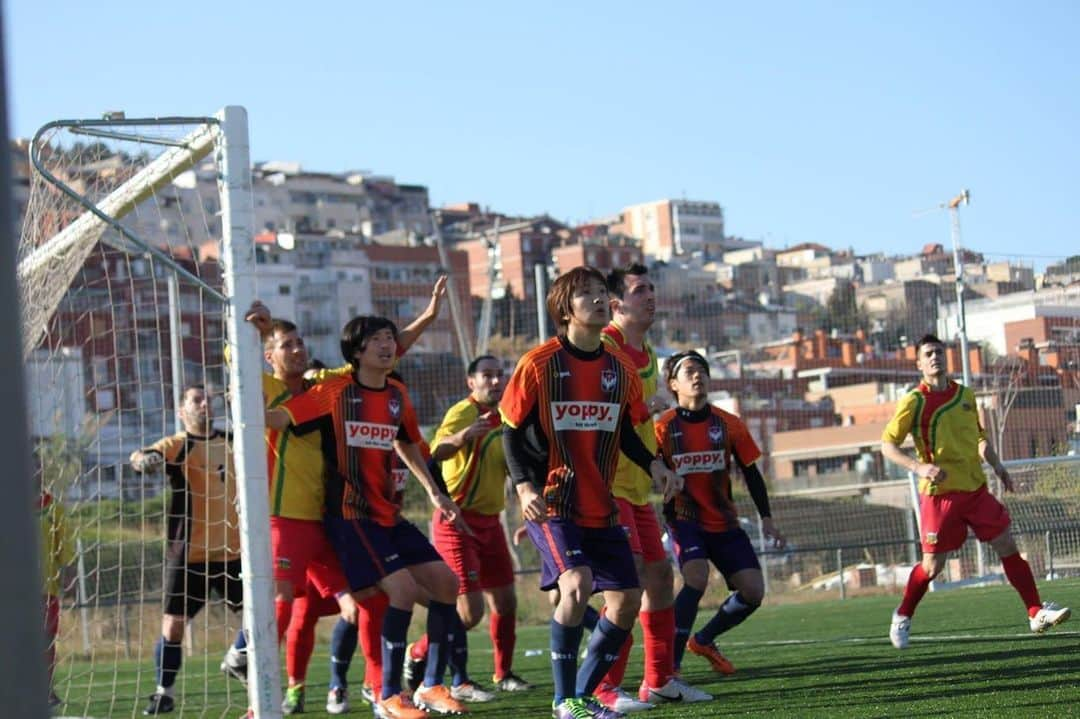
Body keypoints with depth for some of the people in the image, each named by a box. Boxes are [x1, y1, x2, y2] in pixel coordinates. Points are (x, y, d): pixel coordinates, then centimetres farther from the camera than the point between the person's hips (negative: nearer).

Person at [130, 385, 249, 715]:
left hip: (232, 551, 5)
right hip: (188, 554, -4)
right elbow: (140, 458, -26)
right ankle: (163, 692, 11)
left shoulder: (230, 442, 10)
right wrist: (144, 459, -48)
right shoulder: (176, 446, -6)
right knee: (173, 626, -4)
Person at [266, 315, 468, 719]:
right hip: (350, 516, -7)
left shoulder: (397, 396, 9)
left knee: (446, 582, 4)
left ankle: (431, 686, 16)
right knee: (404, 588, -21)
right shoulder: (335, 392, -9)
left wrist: (433, 493, 24)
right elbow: (278, 418, -17)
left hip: (389, 515, 7)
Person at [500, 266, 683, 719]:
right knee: (576, 582, -25)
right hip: (551, 505, -6)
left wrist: (653, 466, 0)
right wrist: (524, 487, -19)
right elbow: (512, 432, -5)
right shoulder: (539, 364, -9)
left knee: (627, 599, 2)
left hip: (601, 508, 6)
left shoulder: (620, 370, 6)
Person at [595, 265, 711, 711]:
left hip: (636, 486, 10)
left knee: (659, 573, 11)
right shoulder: (604, 347, -14)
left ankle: (659, 681, 20)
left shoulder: (647, 354, 16)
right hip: (606, 485, -10)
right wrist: (645, 407, -22)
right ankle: (604, 689, -10)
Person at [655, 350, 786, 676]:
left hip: (725, 522, 4)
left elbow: (751, 472, 9)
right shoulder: (664, 428, -8)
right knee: (697, 578, -29)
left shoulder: (729, 425, 1)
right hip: (685, 519, -4)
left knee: (753, 591, -5)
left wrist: (766, 518, 5)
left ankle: (704, 640, 22)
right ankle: (670, 667, -21)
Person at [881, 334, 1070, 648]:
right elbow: (887, 444, -8)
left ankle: (1036, 613, 3)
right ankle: (902, 617, 22)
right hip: (939, 493, -5)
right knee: (933, 564, 0)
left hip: (975, 489, 5)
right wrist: (919, 467, -22)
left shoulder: (965, 395, 9)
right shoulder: (914, 402, -8)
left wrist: (996, 465, 7)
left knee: (1007, 546, -1)